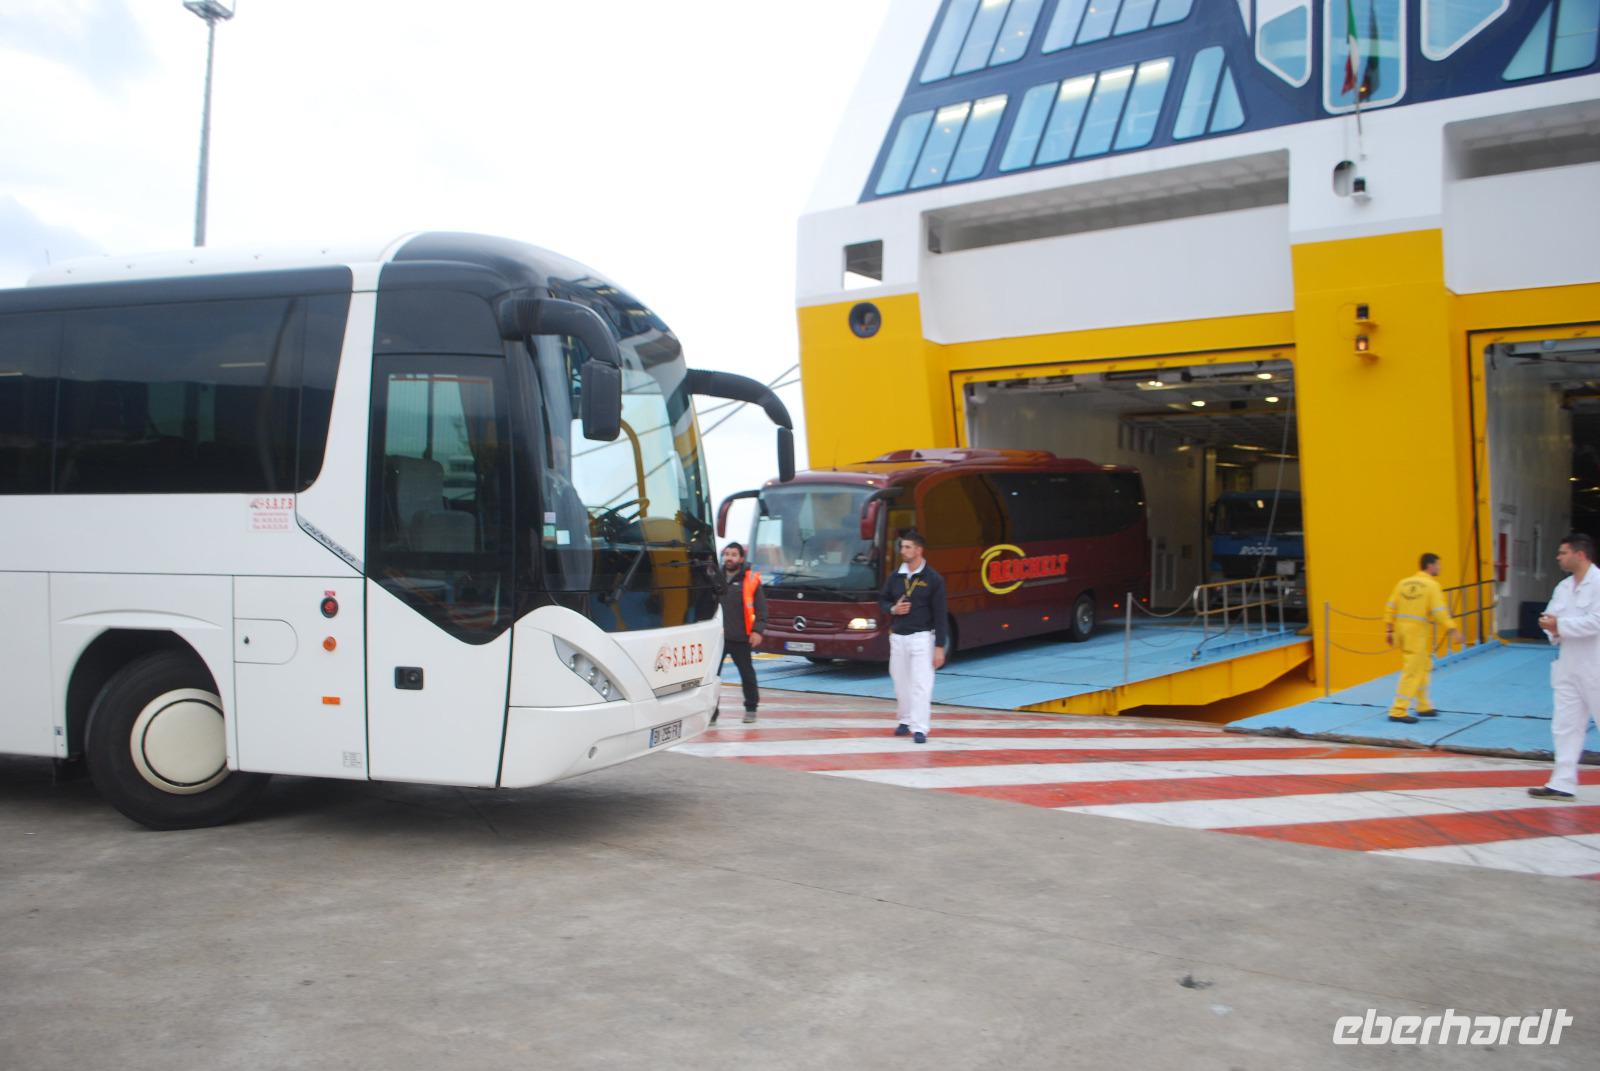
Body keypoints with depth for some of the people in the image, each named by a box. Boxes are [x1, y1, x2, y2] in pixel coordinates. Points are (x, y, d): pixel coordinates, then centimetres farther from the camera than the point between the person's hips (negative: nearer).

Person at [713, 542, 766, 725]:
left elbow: (761, 609, -2)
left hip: (740, 638, -2)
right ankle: (711, 710, 3)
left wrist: (758, 630, -11)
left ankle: (751, 707, 28)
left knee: (747, 674, 11)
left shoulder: (751, 580, -2)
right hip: (716, 636, 2)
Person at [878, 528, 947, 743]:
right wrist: (892, 609, -6)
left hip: (921, 637, -5)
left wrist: (940, 647, -12)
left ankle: (920, 728, -9)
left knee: (921, 684, -10)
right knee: (900, 683, 12)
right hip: (897, 637, 5)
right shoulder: (895, 576, 6)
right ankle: (906, 720, 30)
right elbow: (882, 600, 18)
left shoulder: (933, 579, -7)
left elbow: (940, 616, -8)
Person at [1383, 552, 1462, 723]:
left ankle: (1423, 707, 29)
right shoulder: (1432, 585, -9)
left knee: (1423, 668, 22)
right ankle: (1398, 712, -5)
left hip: (1403, 631, 8)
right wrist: (1453, 630, -16)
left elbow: (1391, 607, 8)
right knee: (1412, 673, -4)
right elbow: (1439, 611, -18)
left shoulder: (1403, 583, 9)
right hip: (1419, 633, -8)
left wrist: (1389, 630, 13)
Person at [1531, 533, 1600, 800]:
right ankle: (1563, 784, 11)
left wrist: (1560, 625, -17)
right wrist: (1552, 628, -9)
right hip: (1570, 666, 8)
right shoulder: (1564, 587, 12)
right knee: (1565, 726, 7)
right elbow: (1552, 616, 13)